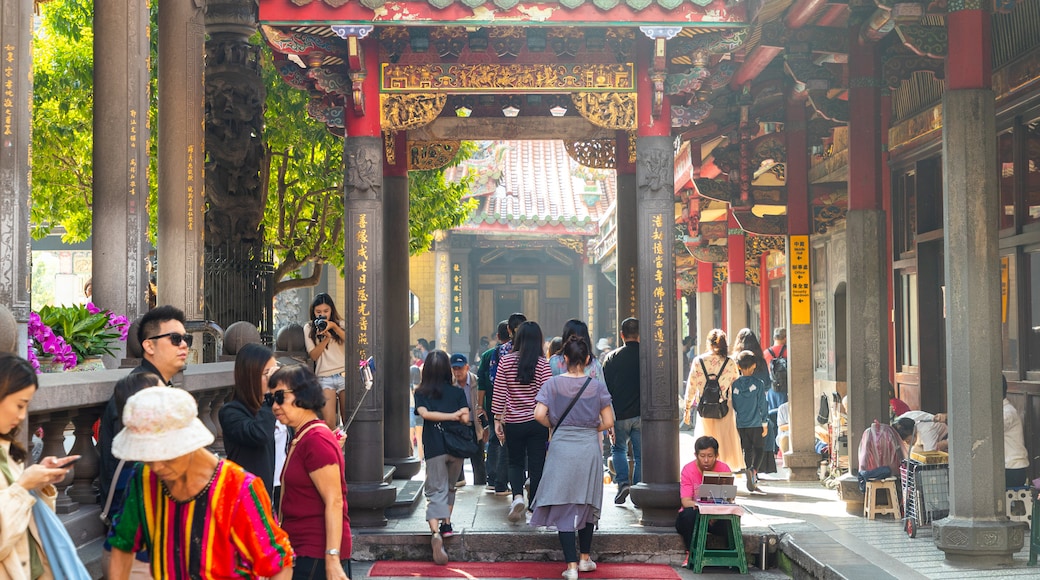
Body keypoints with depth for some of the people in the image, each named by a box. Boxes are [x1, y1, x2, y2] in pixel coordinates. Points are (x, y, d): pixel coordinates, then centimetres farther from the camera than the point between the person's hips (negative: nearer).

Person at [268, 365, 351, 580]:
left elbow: (334, 502, -19)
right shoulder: (300, 438, 15)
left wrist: (332, 558, -24)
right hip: (301, 551, 9)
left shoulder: (316, 439, -14)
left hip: (316, 555, -9)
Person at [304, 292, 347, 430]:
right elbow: (313, 355, 4)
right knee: (328, 423, -16)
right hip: (324, 378, 0)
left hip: (344, 375, 1)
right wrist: (326, 338, -8)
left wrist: (334, 326, -13)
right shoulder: (309, 328, 13)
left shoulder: (341, 324, 12)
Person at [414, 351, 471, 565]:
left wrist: (449, 416, -6)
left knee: (436, 491, -4)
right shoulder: (458, 392, 5)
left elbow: (425, 413, -12)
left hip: (434, 448, -1)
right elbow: (465, 417, -7)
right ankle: (446, 523, 22)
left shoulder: (421, 393, 5)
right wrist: (454, 416, 7)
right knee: (450, 487, 24)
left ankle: (435, 533, -22)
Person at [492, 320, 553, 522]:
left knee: (515, 463, 16)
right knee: (536, 466, 9)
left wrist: (497, 419, 4)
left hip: (513, 422, 1)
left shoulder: (506, 361, -4)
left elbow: (499, 394, -3)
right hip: (537, 422, -1)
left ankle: (517, 496, -8)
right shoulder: (542, 364, -7)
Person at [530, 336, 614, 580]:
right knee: (587, 503, 18)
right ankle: (585, 558, 27)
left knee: (564, 506, 2)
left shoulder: (553, 383, -5)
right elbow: (608, 422, -3)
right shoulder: (597, 386, -2)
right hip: (589, 448, 2)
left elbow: (539, 415, -15)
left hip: (562, 447, -1)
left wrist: (554, 425, 5)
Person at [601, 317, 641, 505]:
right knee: (640, 455, 8)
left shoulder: (611, 358, -1)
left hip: (620, 414, 0)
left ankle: (623, 482, 3)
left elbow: (604, 389, 0)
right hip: (642, 414, 0)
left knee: (618, 449, 21)